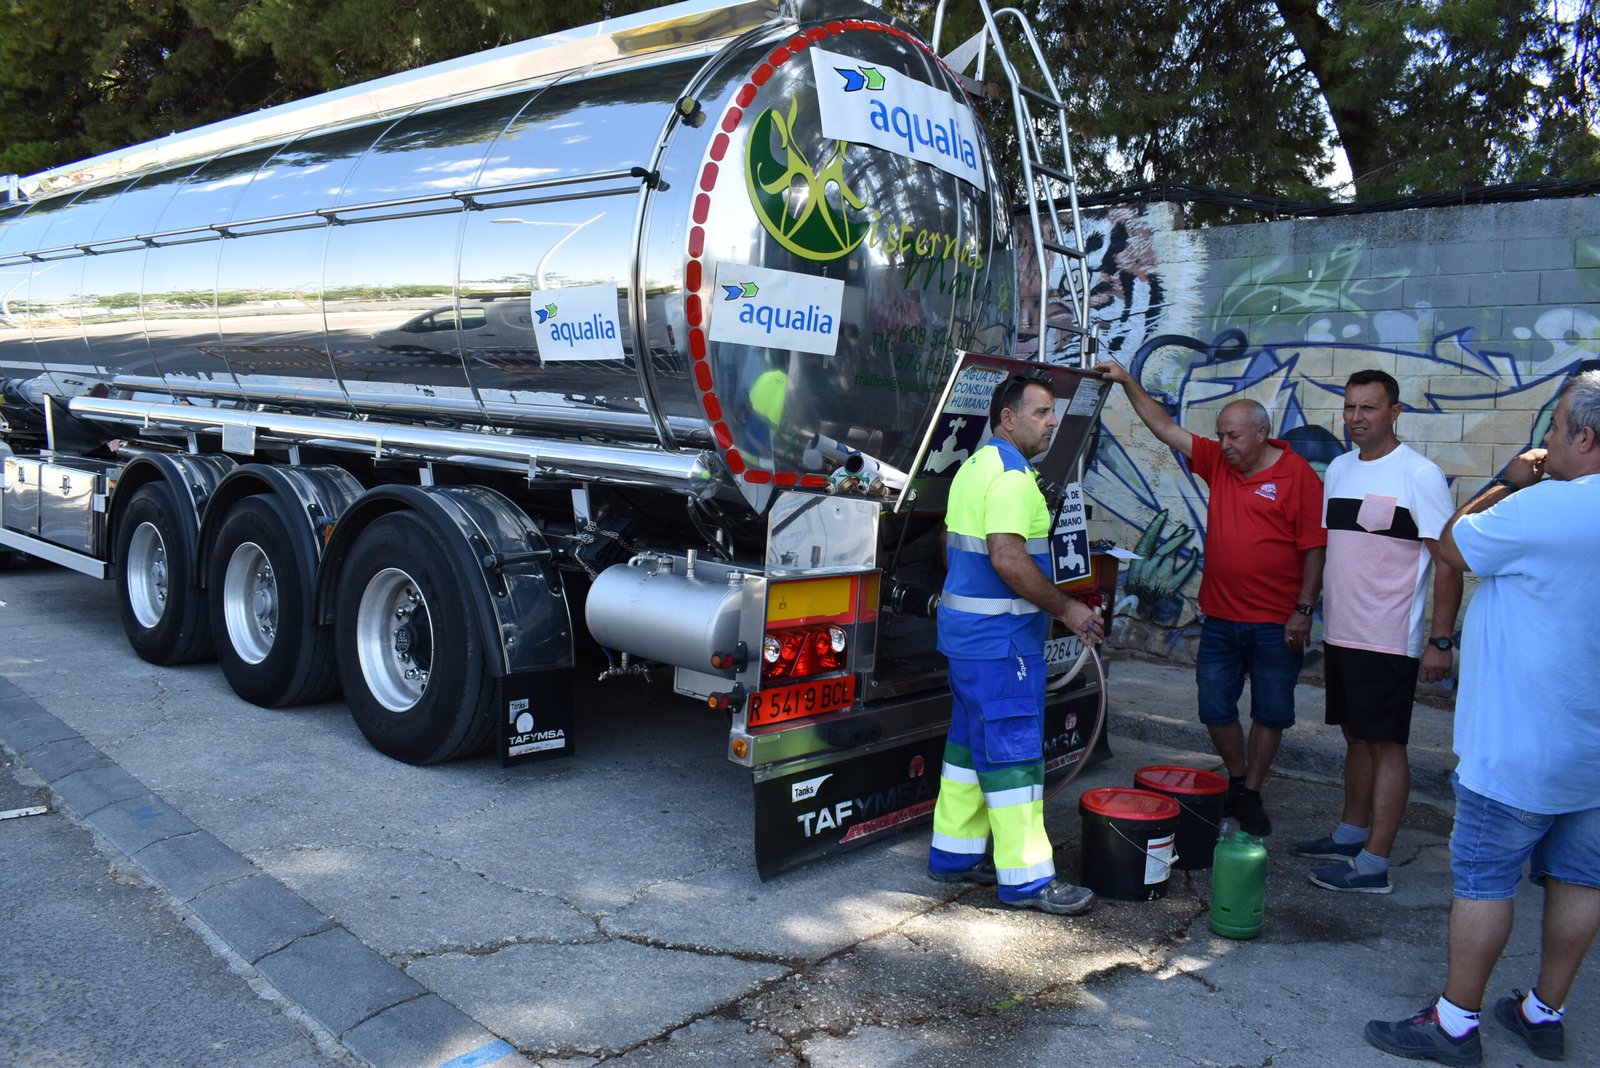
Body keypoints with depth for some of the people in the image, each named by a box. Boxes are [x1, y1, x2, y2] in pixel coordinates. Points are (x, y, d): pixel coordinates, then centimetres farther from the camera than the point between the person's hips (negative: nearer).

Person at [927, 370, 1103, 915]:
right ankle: (1026, 878, 4)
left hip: (967, 628, 10)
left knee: (970, 741, 16)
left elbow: (953, 548, 23)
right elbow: (1008, 558, -27)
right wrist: (1066, 608, -19)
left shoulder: (974, 465, 16)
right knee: (1013, 750, -4)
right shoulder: (1012, 474, -16)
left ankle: (953, 853, 25)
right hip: (1001, 636, -10)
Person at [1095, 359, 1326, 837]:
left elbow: (1315, 547, -10)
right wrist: (1128, 382, -3)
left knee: (1270, 713, 8)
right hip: (1220, 618, 5)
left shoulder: (1298, 475, -9)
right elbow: (1166, 428, 5)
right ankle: (1237, 781, 30)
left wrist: (1303, 610, -13)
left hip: (1275, 623, -4)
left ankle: (1251, 795, 23)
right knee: (1215, 708, 9)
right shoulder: (1217, 462, 5)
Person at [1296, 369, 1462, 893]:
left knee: (1385, 745, -1)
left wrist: (1440, 639, -15)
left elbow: (1448, 560, -12)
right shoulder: (1338, 469, 10)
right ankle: (1351, 834, 29)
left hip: (1390, 640, -7)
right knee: (1356, 736, 16)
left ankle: (1374, 864, 5)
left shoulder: (1419, 474, -11)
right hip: (1341, 635, 7)